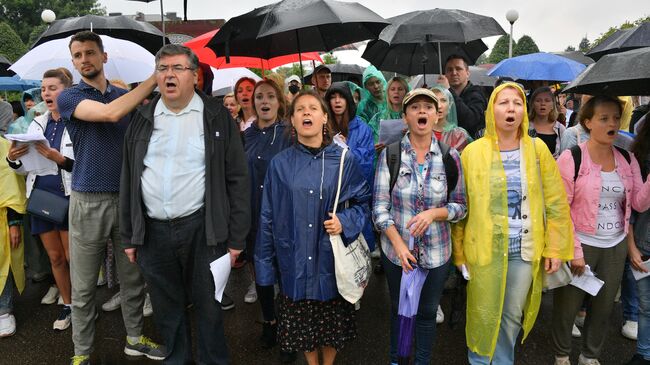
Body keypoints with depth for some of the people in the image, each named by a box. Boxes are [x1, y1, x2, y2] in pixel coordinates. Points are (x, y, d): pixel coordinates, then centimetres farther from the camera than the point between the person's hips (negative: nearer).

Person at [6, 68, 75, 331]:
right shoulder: (37, 124, 11)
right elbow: (26, 168, 14)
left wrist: (60, 159, -26)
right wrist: (13, 160, -6)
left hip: (67, 198, -6)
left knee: (72, 257, 3)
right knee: (55, 257, 14)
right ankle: (67, 305, 29)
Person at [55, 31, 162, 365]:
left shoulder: (126, 95, 11)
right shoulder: (69, 97, -3)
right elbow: (110, 113, -22)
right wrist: (155, 77, -19)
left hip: (127, 197, 4)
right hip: (88, 201, -3)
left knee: (133, 277, 13)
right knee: (84, 286, 7)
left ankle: (134, 338, 29)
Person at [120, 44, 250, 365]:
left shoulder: (217, 117, -2)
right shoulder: (142, 119, 8)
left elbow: (237, 178, -3)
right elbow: (128, 180, 12)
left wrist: (236, 237, -7)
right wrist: (129, 236, 10)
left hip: (201, 229, -3)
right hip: (153, 231, 3)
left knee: (208, 305, 10)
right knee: (166, 308, 17)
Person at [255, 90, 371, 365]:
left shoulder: (343, 160, -4)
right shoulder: (280, 164, -2)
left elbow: (363, 201, 4)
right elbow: (268, 217, 3)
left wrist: (345, 221, -15)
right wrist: (265, 264, 4)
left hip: (332, 259, 0)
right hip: (294, 262, 1)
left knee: (332, 319, 15)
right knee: (301, 322, 15)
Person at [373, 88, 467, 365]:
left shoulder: (450, 156, -4)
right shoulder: (390, 154, -8)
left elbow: (461, 206, 1)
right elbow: (380, 206, -8)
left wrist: (434, 213, -18)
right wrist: (398, 244, -17)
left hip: (436, 254, 1)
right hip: (396, 252, 0)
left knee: (427, 313, 15)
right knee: (399, 310, 19)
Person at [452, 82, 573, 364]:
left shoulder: (538, 149, 0)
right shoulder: (472, 152, -5)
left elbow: (556, 203, 2)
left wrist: (556, 247, -1)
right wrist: (458, 252, -3)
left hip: (525, 249, 2)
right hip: (484, 249, -2)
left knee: (513, 316, 16)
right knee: (484, 315, 10)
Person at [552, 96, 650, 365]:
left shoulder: (627, 159, 4)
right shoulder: (571, 158, -12)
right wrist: (573, 250, -15)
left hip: (616, 246, 5)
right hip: (581, 244, -5)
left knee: (604, 306, 17)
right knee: (567, 306, 9)